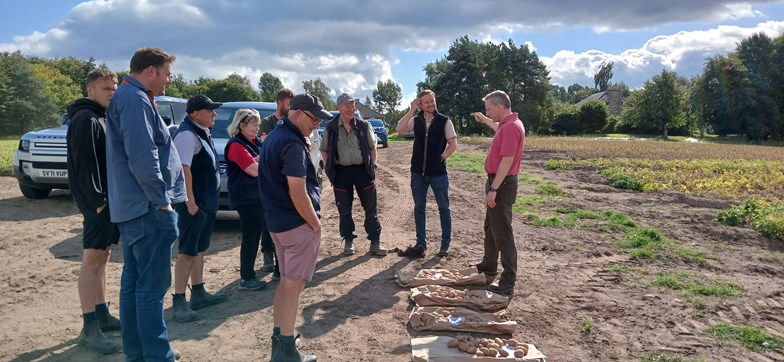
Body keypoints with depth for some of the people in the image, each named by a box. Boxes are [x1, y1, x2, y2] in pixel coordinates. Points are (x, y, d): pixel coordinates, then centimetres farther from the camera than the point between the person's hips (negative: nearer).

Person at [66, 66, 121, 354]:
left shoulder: (102, 118, 18)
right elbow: (84, 164, -20)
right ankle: (90, 328, -1)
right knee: (92, 260, -6)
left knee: (102, 258, 14)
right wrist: (97, 200, -22)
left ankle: (102, 315, 24)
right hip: (96, 201, -10)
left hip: (108, 198, 10)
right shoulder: (86, 119, -12)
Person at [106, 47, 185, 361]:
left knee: (133, 282, 14)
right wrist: (162, 201, -16)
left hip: (132, 208, 11)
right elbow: (143, 159, -24)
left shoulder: (128, 98, 19)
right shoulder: (135, 100, -14)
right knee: (152, 286, -5)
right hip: (149, 210, -11)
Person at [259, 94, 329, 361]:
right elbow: (297, 193, -23)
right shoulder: (293, 143, -19)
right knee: (294, 283, -1)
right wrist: (316, 224, -13)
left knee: (286, 281, 17)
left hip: (277, 220, 10)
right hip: (298, 223, -10)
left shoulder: (274, 136, 13)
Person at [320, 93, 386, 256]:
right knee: (344, 209, 8)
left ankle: (375, 242, 13)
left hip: (363, 170, 1)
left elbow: (372, 147, 8)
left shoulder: (363, 125, -1)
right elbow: (324, 150, 7)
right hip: (341, 172, 0)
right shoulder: (331, 127, -3)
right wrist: (329, 169, -2)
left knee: (371, 208, 4)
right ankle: (348, 241, 22)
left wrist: (372, 166, 1)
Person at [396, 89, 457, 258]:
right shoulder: (416, 120, 3)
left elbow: (453, 144, -3)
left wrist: (441, 158, -11)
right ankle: (421, 242, 22)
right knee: (419, 207, 10)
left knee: (444, 208, 6)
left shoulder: (445, 121, -4)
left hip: (438, 172, -3)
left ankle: (445, 244, 16)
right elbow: (400, 130, -14)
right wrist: (411, 110, -15)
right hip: (418, 172, 3)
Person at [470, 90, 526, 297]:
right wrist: (484, 120, 46)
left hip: (502, 184, -11)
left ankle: (508, 283, -1)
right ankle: (489, 267, 37)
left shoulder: (511, 127, -20)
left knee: (502, 233, -7)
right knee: (490, 227, 22)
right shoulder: (507, 124, 11)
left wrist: (493, 189, -26)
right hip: (498, 181, 11)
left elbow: (507, 161, -26)